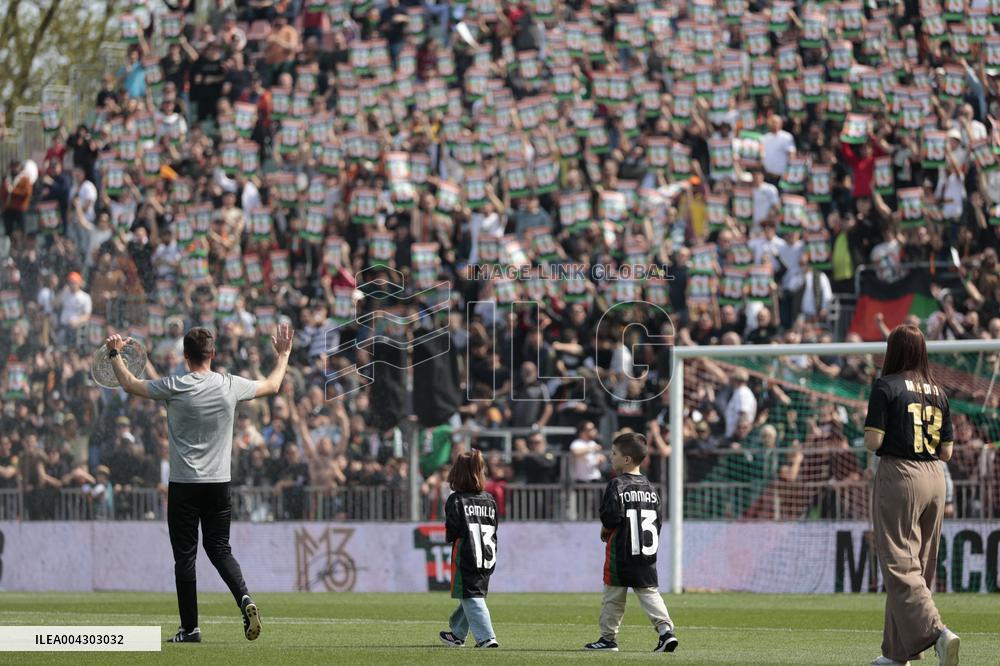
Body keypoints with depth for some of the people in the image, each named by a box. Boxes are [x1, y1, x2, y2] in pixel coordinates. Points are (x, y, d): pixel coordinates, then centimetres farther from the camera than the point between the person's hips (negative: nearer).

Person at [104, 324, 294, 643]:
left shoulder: (173, 387, -9)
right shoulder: (231, 386, -1)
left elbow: (130, 384, 7)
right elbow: (272, 386, 17)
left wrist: (115, 354, 22)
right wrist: (283, 355, 33)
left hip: (183, 487, -3)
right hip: (219, 485, 3)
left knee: (185, 556, 3)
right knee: (220, 549, 13)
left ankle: (190, 628, 2)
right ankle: (244, 599, -13)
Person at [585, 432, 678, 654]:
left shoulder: (617, 485, -11)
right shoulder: (648, 486, 8)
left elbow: (611, 516, -20)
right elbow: (657, 518, 9)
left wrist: (605, 529, 1)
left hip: (620, 552, -5)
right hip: (647, 553, 5)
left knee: (613, 594, 5)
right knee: (649, 592, 4)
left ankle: (608, 637, 11)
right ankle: (666, 629, -13)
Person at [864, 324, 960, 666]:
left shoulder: (887, 387, -8)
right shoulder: (938, 393, 10)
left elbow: (873, 442, -13)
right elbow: (946, 452, 10)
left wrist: (869, 440, 8)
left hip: (898, 475, -6)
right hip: (935, 480, 6)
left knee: (899, 564, -7)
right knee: (920, 564, 12)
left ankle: (936, 631, -28)